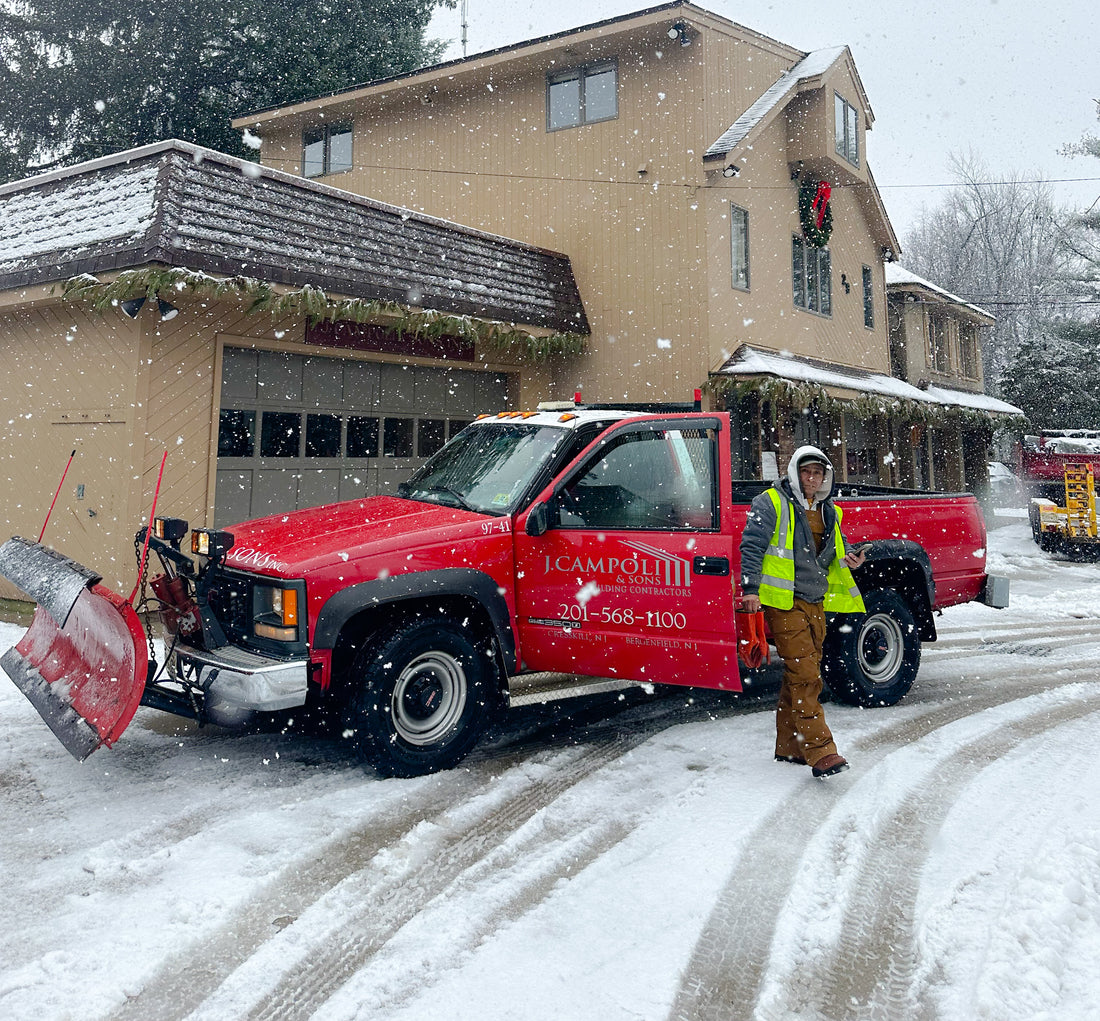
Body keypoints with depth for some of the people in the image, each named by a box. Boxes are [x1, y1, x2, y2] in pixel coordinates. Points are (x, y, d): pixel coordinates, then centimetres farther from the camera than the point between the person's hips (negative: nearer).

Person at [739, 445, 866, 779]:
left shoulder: (829, 512, 17)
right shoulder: (771, 504, -4)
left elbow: (835, 549, 28)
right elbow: (751, 546, -8)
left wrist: (849, 558, 5)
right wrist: (750, 587, -16)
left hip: (816, 603, 8)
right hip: (784, 602, -7)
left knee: (801, 676, 12)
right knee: (804, 676, -13)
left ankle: (789, 745, 23)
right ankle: (820, 752, -14)